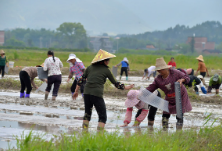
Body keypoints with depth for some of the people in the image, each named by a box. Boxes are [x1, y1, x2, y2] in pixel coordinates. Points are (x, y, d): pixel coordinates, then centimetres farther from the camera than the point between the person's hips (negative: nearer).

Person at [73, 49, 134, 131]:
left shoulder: (90, 67, 13)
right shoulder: (106, 70, 3)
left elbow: (81, 80, 14)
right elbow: (116, 83, 9)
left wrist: (76, 91, 23)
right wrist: (126, 87, 23)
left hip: (87, 93, 5)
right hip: (97, 94, -5)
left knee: (87, 114, 21)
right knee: (102, 117, 5)